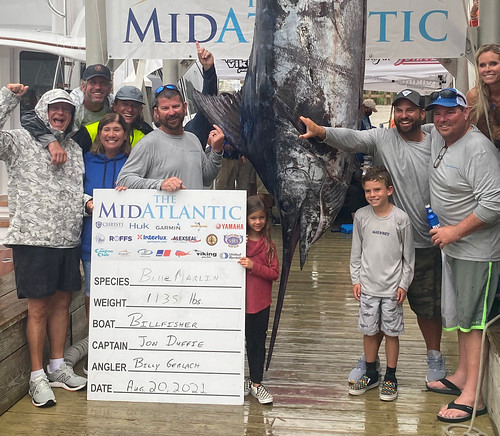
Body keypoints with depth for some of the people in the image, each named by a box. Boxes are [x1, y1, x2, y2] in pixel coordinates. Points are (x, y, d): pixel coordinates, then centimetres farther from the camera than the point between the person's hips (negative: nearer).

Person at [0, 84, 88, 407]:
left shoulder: (74, 148, 15)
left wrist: (88, 201, 4)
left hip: (68, 240, 6)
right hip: (34, 238, -6)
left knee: (62, 302, 13)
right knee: (39, 308, 0)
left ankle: (58, 367, 26)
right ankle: (38, 377, 11)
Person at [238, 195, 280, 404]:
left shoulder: (268, 243, 0)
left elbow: (274, 273, -5)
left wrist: (253, 266, -20)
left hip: (260, 302, 1)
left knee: (258, 342, 10)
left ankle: (256, 383, 20)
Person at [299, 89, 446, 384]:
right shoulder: (382, 139, -2)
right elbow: (351, 138, -20)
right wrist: (319, 131, -38)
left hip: (425, 242, 0)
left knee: (428, 304, 12)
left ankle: (435, 357, 32)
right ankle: (369, 358, 26)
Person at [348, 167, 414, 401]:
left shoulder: (401, 219, -9)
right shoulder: (361, 216, -1)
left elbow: (408, 256, -2)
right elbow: (356, 252, 7)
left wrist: (404, 284, -3)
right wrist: (356, 280, 4)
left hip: (392, 287, -2)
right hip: (368, 286, 3)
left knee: (391, 332, 6)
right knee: (369, 331, 10)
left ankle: (390, 378, 19)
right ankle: (371, 374, 26)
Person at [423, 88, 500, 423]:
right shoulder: (438, 136, 7)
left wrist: (455, 232, -21)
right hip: (455, 246, 10)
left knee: (472, 320, -5)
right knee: (462, 315, 18)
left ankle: (472, 396, 1)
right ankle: (462, 376, 32)